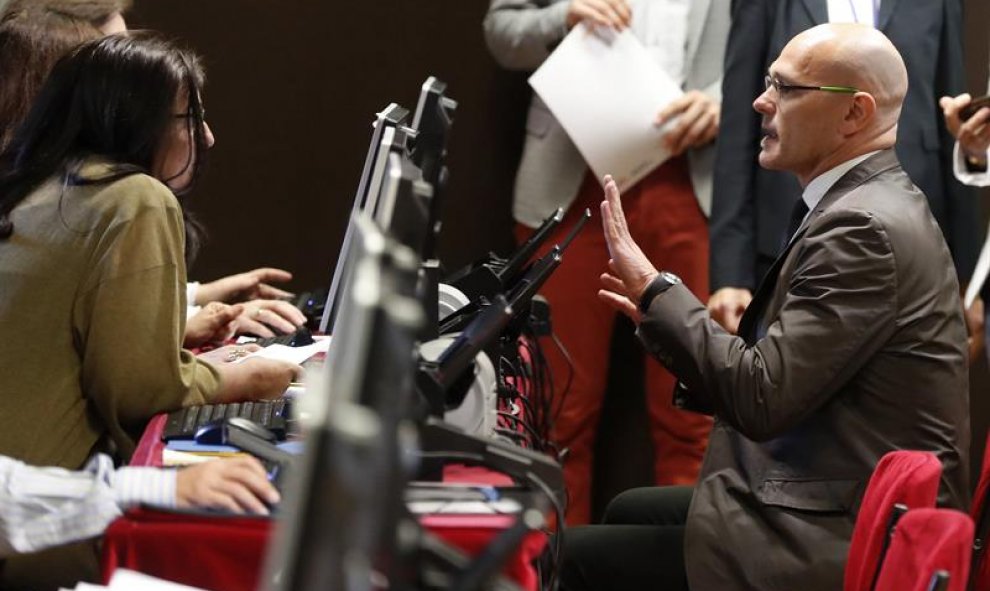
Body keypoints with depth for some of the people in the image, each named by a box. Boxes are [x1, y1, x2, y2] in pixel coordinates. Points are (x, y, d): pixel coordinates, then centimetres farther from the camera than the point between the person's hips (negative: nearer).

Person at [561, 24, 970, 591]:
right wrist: (662, 310, 5)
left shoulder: (864, 227, -21)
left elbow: (761, 398, -23)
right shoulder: (876, 204, 11)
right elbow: (779, 378, 11)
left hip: (840, 543, -10)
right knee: (628, 513, 23)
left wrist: (654, 288, -15)